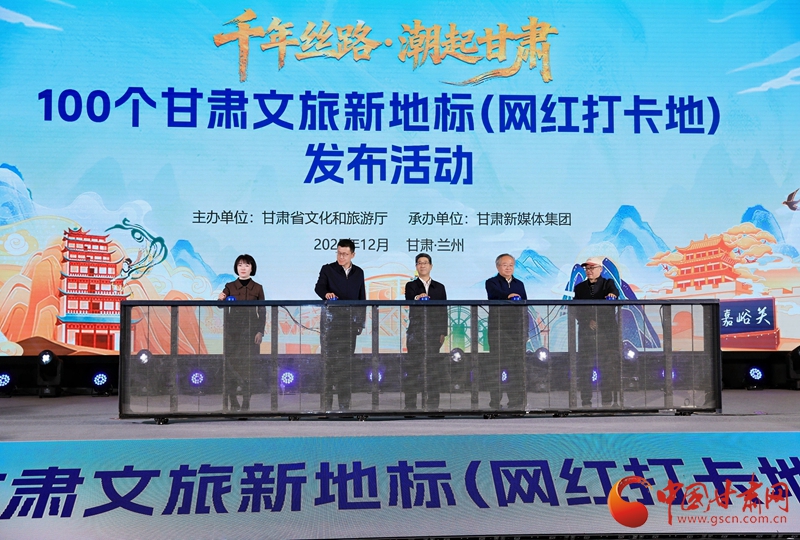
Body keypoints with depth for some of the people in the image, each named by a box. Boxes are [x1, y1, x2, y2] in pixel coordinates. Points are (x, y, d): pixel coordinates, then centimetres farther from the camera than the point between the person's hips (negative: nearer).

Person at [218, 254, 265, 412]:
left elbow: (262, 312, 4)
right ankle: (231, 402, 4)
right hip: (232, 330, 1)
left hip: (250, 331, -1)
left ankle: (246, 403, 4)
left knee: (248, 366, -2)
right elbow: (222, 306, -5)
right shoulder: (229, 286, 6)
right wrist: (220, 299, -28)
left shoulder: (257, 288, 5)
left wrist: (260, 332, -5)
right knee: (231, 365, -3)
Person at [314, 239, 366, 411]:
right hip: (330, 323, -3)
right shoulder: (327, 269, 2)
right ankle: (326, 403, 1)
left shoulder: (359, 273, 12)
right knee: (328, 362, -4)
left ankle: (344, 403, 11)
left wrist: (361, 322, 9)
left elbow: (362, 298, 14)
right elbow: (319, 287, -13)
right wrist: (326, 294, -36)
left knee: (346, 363, 5)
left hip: (349, 324, 3)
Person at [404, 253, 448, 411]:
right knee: (413, 368, -5)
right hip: (415, 333, -2)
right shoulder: (411, 286, 8)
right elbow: (409, 301, -12)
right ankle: (411, 404, -2)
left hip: (434, 333, 2)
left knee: (434, 370, -1)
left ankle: (432, 404, 5)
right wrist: (416, 298, -35)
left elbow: (444, 311, 11)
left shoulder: (439, 287, 14)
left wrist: (443, 333, 2)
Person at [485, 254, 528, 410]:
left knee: (517, 368, 2)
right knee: (496, 367, -3)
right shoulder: (491, 283, 3)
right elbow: (497, 292, -21)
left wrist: (525, 331, 10)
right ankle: (495, 402, 1)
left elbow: (525, 309, 16)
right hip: (497, 331, -4)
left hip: (517, 331, 4)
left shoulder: (519, 284, 17)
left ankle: (516, 402, 7)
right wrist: (509, 295, -42)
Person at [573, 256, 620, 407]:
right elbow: (576, 310, 7)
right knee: (584, 367, -2)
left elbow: (614, 291, -15)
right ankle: (586, 402, 2)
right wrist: (588, 321, -10)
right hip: (586, 332, 2)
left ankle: (608, 401, 3)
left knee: (608, 366, -3)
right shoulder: (579, 288, 14)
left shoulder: (608, 284, 8)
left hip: (607, 332, -2)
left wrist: (612, 295, -39)